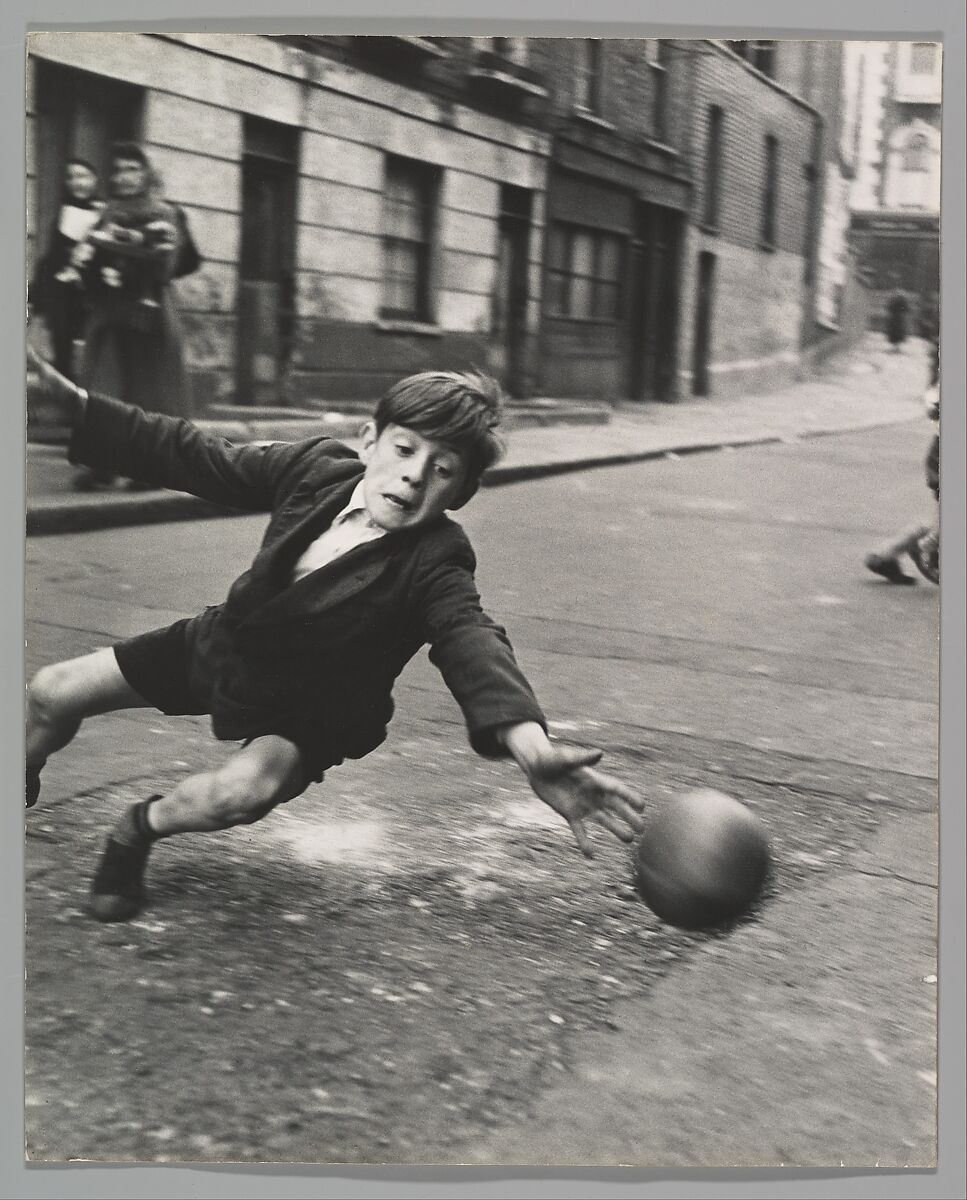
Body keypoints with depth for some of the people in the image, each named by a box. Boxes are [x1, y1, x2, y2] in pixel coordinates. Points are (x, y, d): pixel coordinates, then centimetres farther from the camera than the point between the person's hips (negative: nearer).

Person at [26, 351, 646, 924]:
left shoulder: (435, 564, -30)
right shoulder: (318, 466, -17)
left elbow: (473, 643, -48)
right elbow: (192, 456, -6)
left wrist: (529, 743, -69)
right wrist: (75, 403, -8)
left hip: (309, 710, -4)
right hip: (223, 643, 5)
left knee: (243, 790, -36)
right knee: (52, 693, 5)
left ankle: (144, 825, 1)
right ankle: (22, 786, 41)